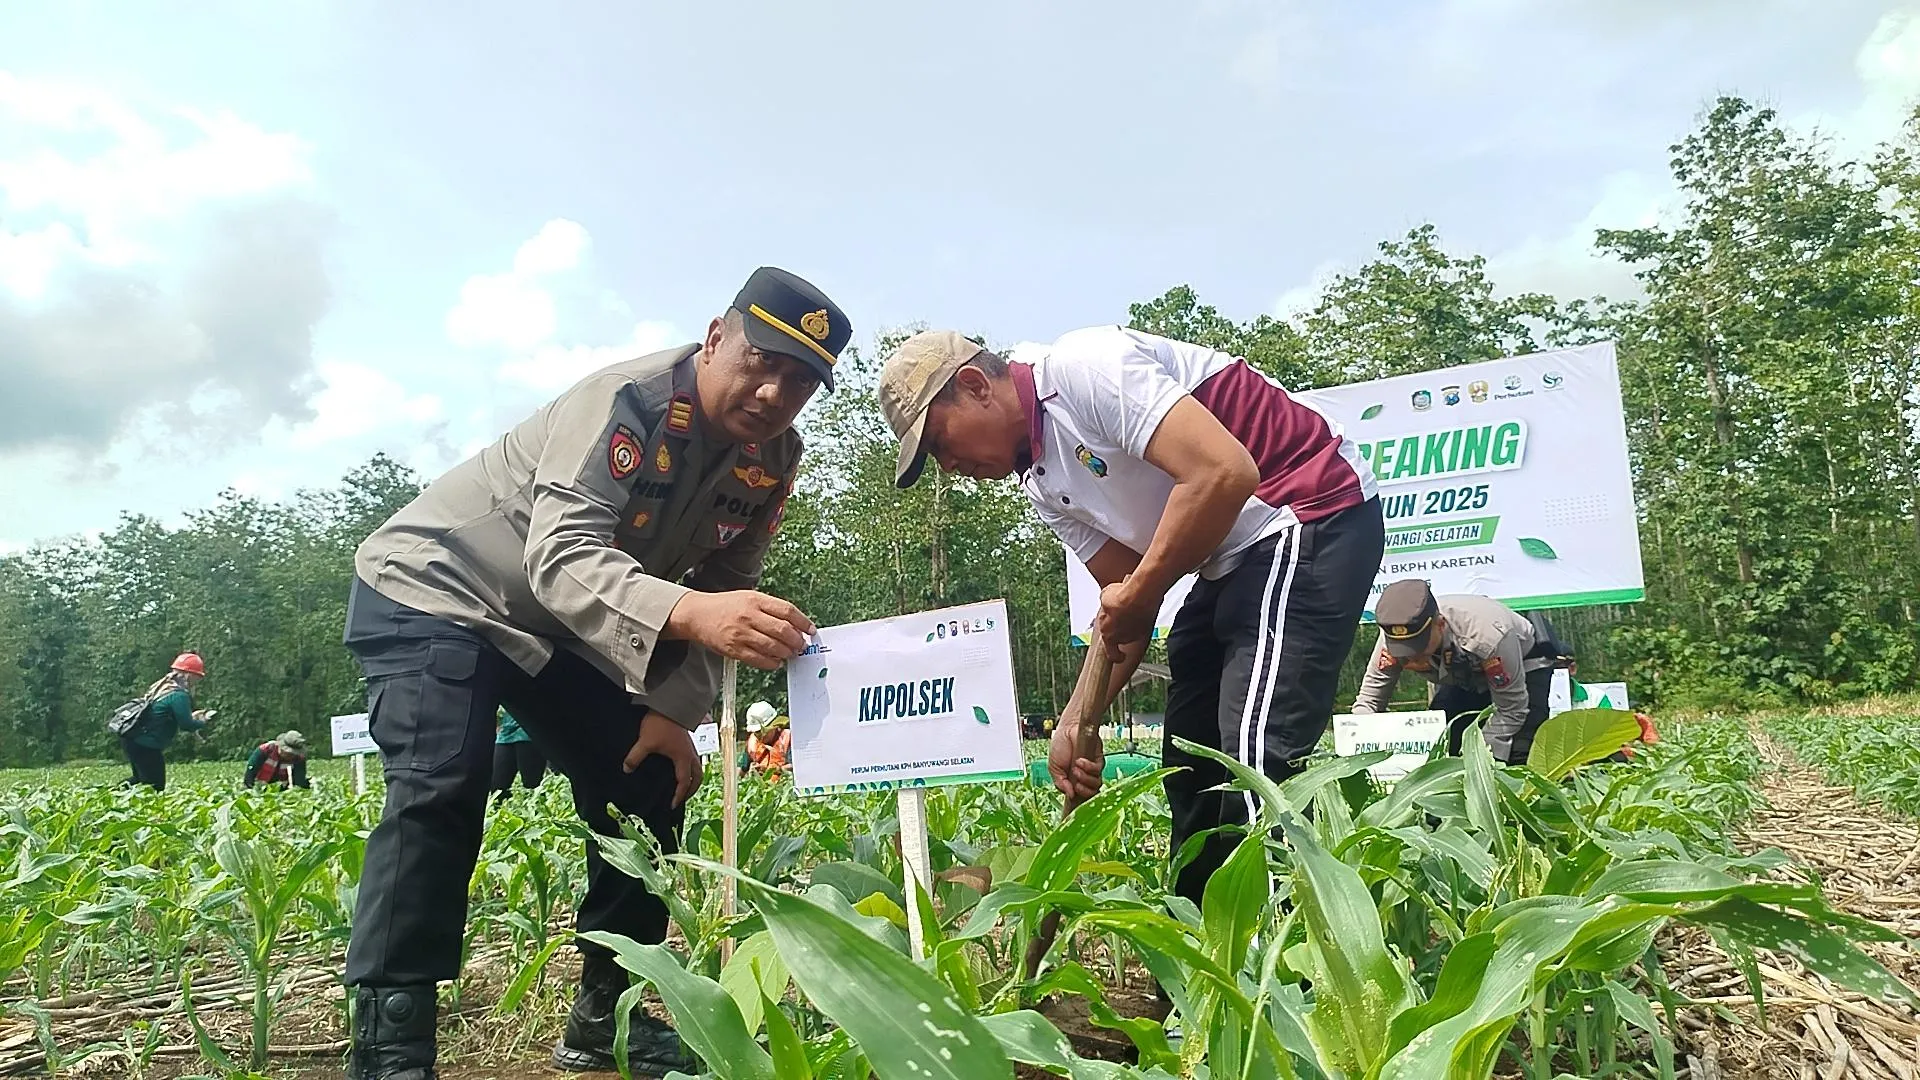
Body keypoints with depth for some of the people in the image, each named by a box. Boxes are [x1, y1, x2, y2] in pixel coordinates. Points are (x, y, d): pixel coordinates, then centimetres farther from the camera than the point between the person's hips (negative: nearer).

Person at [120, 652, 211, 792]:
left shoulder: (163, 687, 14)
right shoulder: (178, 695, -17)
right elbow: (186, 724, -18)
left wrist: (192, 716, 12)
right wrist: (203, 721, 0)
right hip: (146, 745, -10)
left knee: (141, 778, 28)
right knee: (156, 787, -3)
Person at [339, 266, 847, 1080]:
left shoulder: (772, 459, -9)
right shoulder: (626, 400, -31)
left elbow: (723, 593, -1)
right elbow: (561, 559, -44)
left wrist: (676, 708, -13)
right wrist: (687, 613, -61)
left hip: (557, 627, 7)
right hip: (433, 589, -7)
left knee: (649, 786, 2)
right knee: (440, 793, -24)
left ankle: (605, 1014, 14)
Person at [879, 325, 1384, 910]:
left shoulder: (1084, 368, -19)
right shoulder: (1042, 483, 9)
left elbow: (1225, 472, -29)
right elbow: (1120, 601, 8)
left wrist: (1138, 593, -19)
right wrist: (1076, 722, -4)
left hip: (1312, 516, -10)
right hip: (1236, 558, 10)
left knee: (1257, 754, -20)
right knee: (1190, 760, 12)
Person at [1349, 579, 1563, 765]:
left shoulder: (1489, 635, -45)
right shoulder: (1395, 634, -33)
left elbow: (1512, 711, -31)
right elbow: (1368, 700, -25)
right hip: (1461, 678, 4)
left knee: (1519, 758, -24)